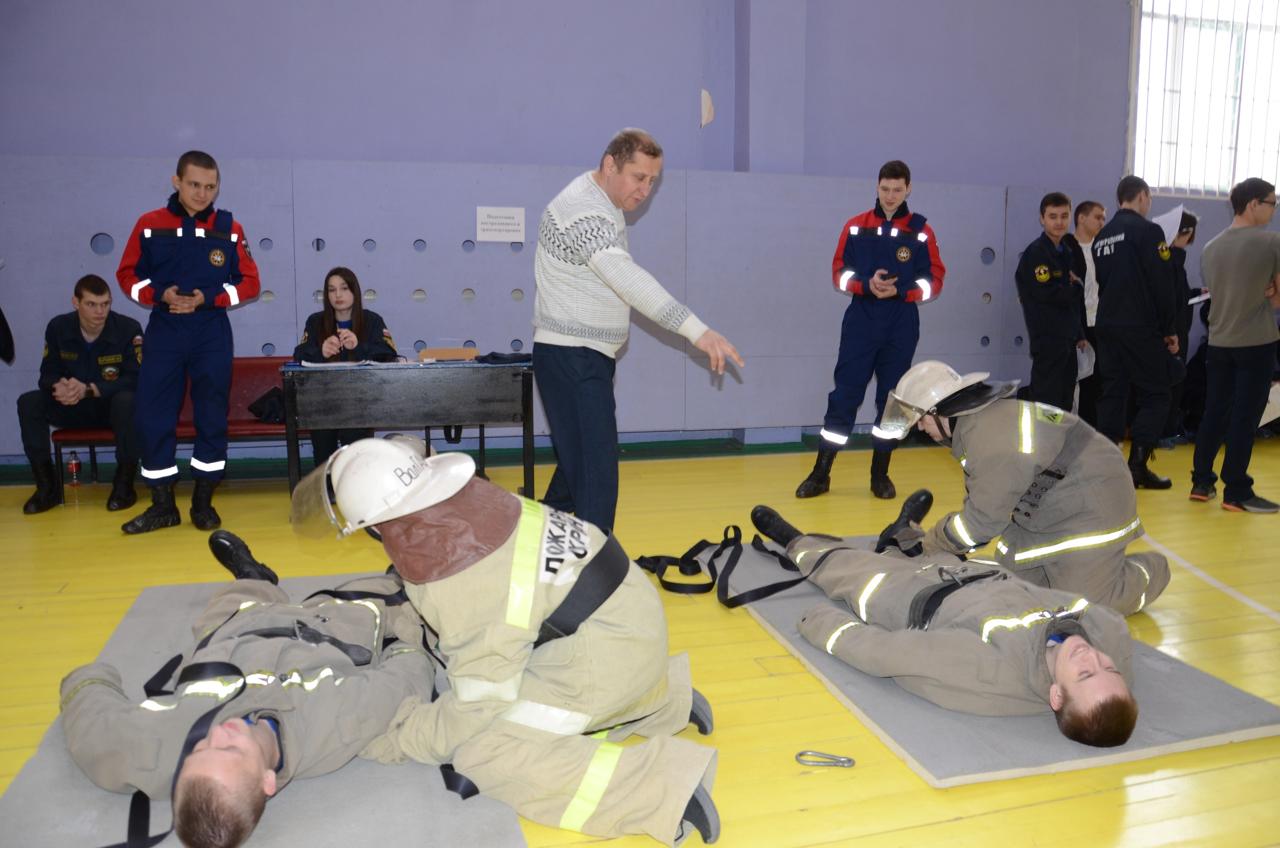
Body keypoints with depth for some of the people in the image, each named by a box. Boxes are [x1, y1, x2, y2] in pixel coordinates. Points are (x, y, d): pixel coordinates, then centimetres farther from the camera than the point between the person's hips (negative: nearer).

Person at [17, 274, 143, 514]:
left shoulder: (129, 329, -17)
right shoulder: (58, 328, -4)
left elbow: (135, 379, -20)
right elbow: (48, 374, -1)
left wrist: (89, 389, -31)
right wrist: (59, 386, -27)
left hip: (114, 407, -4)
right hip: (74, 408, 4)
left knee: (127, 401, -37)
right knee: (28, 402, -18)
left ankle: (124, 485, -22)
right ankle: (47, 486, -11)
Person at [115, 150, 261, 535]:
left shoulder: (229, 229, 0)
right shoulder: (149, 225, 0)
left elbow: (250, 283, 2)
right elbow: (128, 275, 7)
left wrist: (208, 298, -12)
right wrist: (158, 295, -13)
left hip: (212, 335, 0)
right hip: (163, 333, 0)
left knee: (212, 416, 3)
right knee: (153, 416, -1)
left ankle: (203, 502, 16)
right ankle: (162, 505, 12)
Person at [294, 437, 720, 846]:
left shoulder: (456, 590, -25)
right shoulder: (465, 492, -6)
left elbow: (478, 708, -15)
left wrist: (398, 740, -3)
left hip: (606, 646, -8)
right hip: (628, 604, 9)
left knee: (485, 755, -7)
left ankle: (663, 788, -13)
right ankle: (668, 698, 28)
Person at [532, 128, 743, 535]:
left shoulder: (605, 204, 14)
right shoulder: (584, 211, -21)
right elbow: (629, 279, -35)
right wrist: (698, 331, -43)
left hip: (590, 356, 10)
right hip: (570, 356, -10)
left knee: (577, 462, 17)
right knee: (596, 473, -15)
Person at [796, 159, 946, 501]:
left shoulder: (921, 231, 1)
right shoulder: (856, 227, 3)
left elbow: (933, 282, 0)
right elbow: (839, 273, 3)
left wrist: (899, 291, -16)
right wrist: (867, 284, -16)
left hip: (901, 330, 0)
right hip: (859, 325, 0)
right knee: (843, 397, -1)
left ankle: (880, 475, 19)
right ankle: (820, 474, 5)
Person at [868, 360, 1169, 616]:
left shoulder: (994, 438, -32)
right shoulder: (976, 422, 1)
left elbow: (983, 519, -26)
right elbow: (980, 500, 7)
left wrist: (933, 546, -12)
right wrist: (953, 553, 0)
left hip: (1092, 508, -10)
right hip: (1049, 509, 10)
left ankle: (1149, 570, 18)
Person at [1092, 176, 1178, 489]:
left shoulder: (1102, 236, 12)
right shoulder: (1148, 231, -10)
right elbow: (1162, 285, -11)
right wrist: (1169, 330, -4)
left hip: (1107, 326, 7)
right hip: (1140, 328, -7)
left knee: (1111, 394, 10)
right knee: (1155, 396, 2)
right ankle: (1137, 466, -3)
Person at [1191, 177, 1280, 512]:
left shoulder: (1210, 248, 5)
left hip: (1219, 341, 5)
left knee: (1214, 412, 12)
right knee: (1245, 416, -1)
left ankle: (1201, 482, 16)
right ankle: (1236, 492, 4)